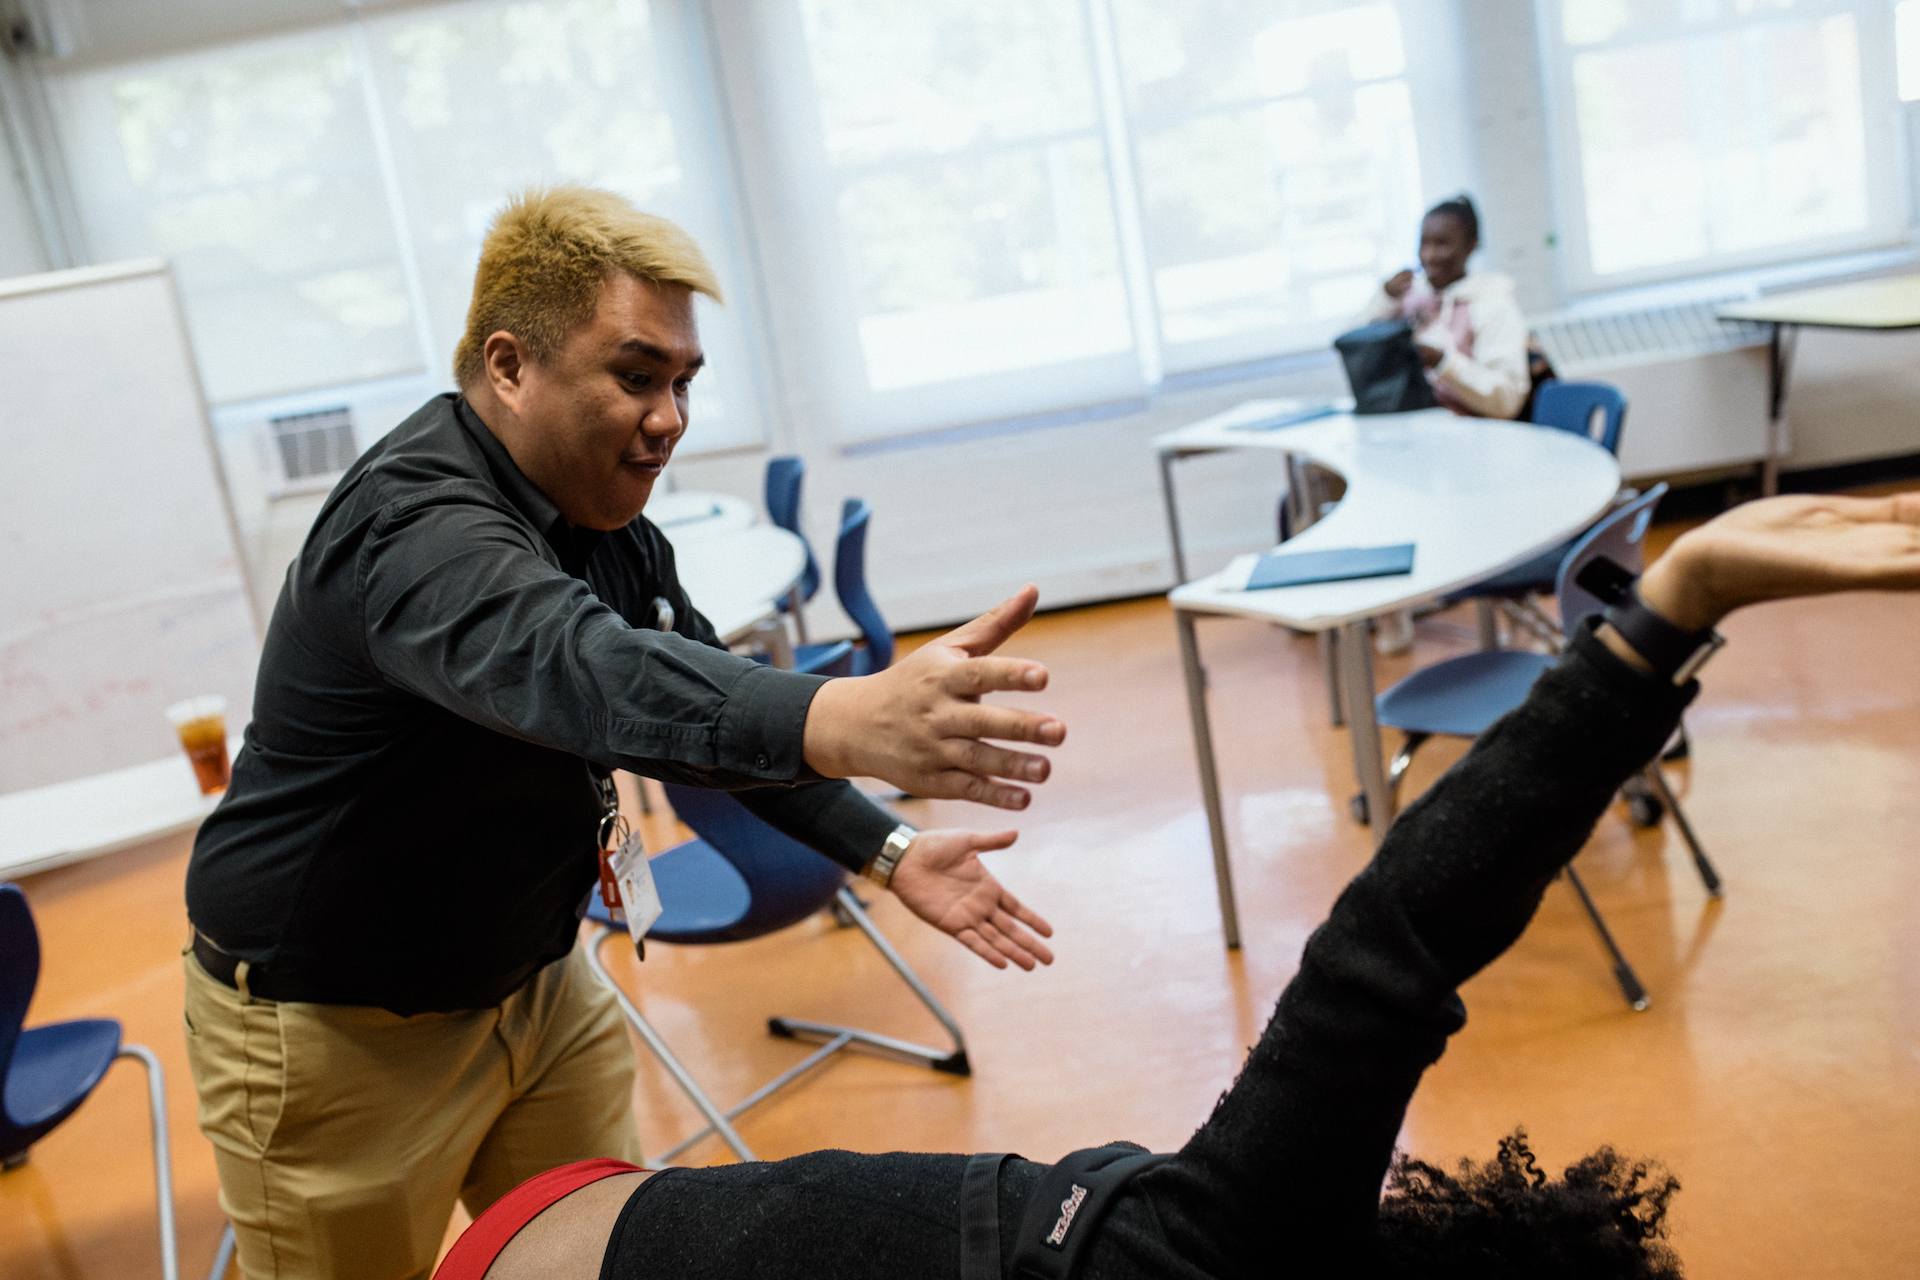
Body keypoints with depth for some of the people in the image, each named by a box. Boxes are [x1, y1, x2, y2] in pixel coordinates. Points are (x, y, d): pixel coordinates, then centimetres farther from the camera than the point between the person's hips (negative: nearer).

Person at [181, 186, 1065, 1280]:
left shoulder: (603, 517, -2)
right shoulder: (411, 523, -30)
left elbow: (708, 696, 5)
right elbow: (576, 670, -50)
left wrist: (886, 849, -6)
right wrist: (841, 722, -67)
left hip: (536, 980, 7)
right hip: (334, 1032, -7)